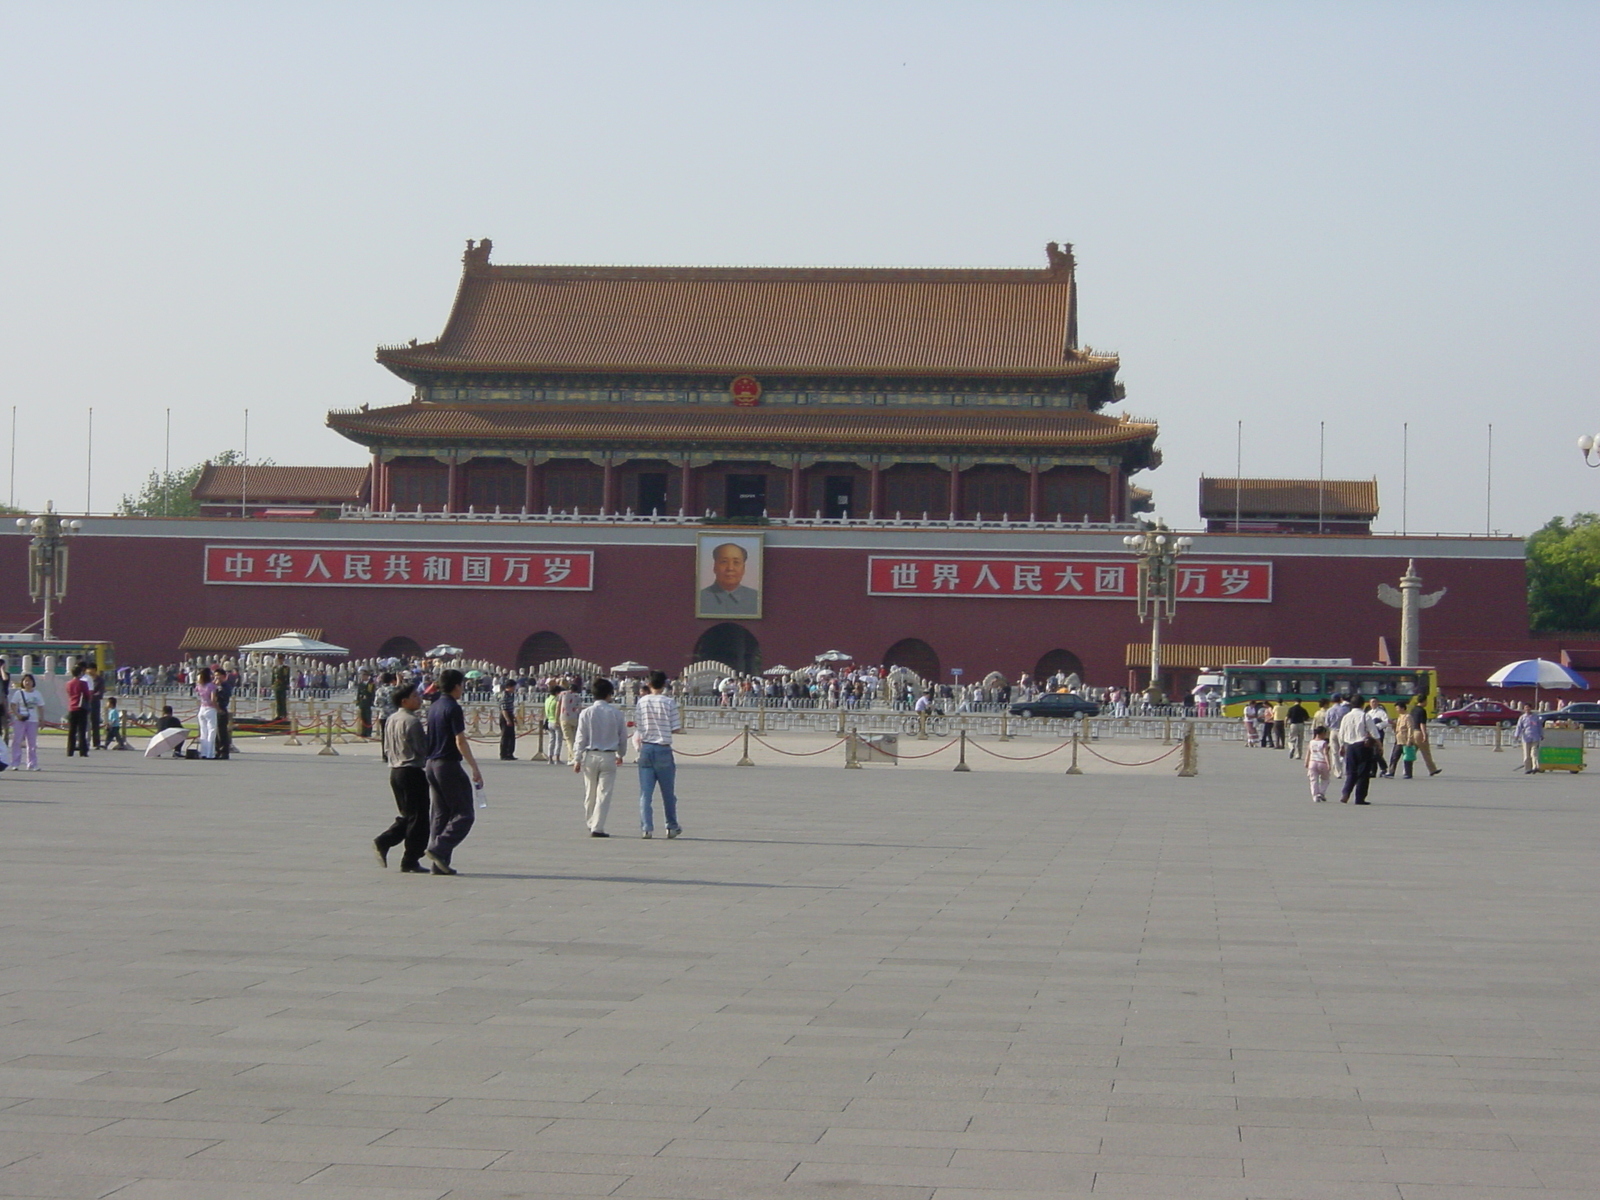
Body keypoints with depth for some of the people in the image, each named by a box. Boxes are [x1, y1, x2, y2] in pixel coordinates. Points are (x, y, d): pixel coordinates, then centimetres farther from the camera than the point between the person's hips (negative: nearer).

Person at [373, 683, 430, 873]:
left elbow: (387, 749, 16)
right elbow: (424, 749, -14)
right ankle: (410, 862, 2)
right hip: (412, 772, -9)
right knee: (418, 817, 0)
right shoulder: (412, 721, -16)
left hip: (394, 771, 9)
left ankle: (382, 842, 4)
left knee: (406, 815, 19)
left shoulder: (390, 720, 10)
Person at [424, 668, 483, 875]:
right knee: (463, 814, -3)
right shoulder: (453, 709, -13)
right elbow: (460, 742, -17)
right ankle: (439, 849, -15)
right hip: (448, 765, -9)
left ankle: (440, 863, 8)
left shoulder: (434, 708, 13)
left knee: (439, 815, 10)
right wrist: (475, 769, -14)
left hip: (431, 765, 9)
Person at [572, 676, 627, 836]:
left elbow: (581, 738, -3)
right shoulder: (616, 713, -3)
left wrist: (577, 759, 4)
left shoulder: (586, 713, -4)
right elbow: (623, 736, 5)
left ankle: (590, 824, 26)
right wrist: (620, 755, 22)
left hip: (590, 756, 1)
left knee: (590, 793, 15)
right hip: (609, 757, -1)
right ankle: (597, 828, -5)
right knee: (604, 793, 0)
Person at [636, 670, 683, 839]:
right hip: (663, 749, -2)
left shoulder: (641, 702, 0)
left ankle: (646, 827, -4)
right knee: (668, 792, 12)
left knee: (645, 792, 3)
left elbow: (637, 725, 3)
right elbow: (674, 728, -6)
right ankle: (672, 826, 21)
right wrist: (681, 729, 14)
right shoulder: (669, 702, -8)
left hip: (646, 748, 2)